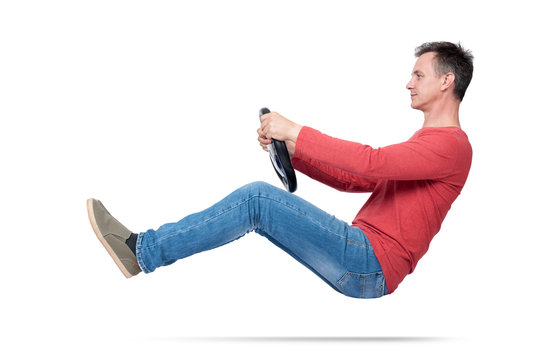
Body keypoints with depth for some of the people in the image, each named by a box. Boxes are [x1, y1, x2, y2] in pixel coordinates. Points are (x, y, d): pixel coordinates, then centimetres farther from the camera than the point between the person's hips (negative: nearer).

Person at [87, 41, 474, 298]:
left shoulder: (451, 144, -7)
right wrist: (292, 151, 8)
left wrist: (296, 131, -20)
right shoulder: (426, 142, 26)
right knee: (259, 202, 4)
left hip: (373, 266, -9)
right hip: (363, 264, 9)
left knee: (257, 198, -18)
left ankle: (144, 251, -11)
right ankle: (143, 247, 3)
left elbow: (371, 163, -23)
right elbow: (353, 180, 20)